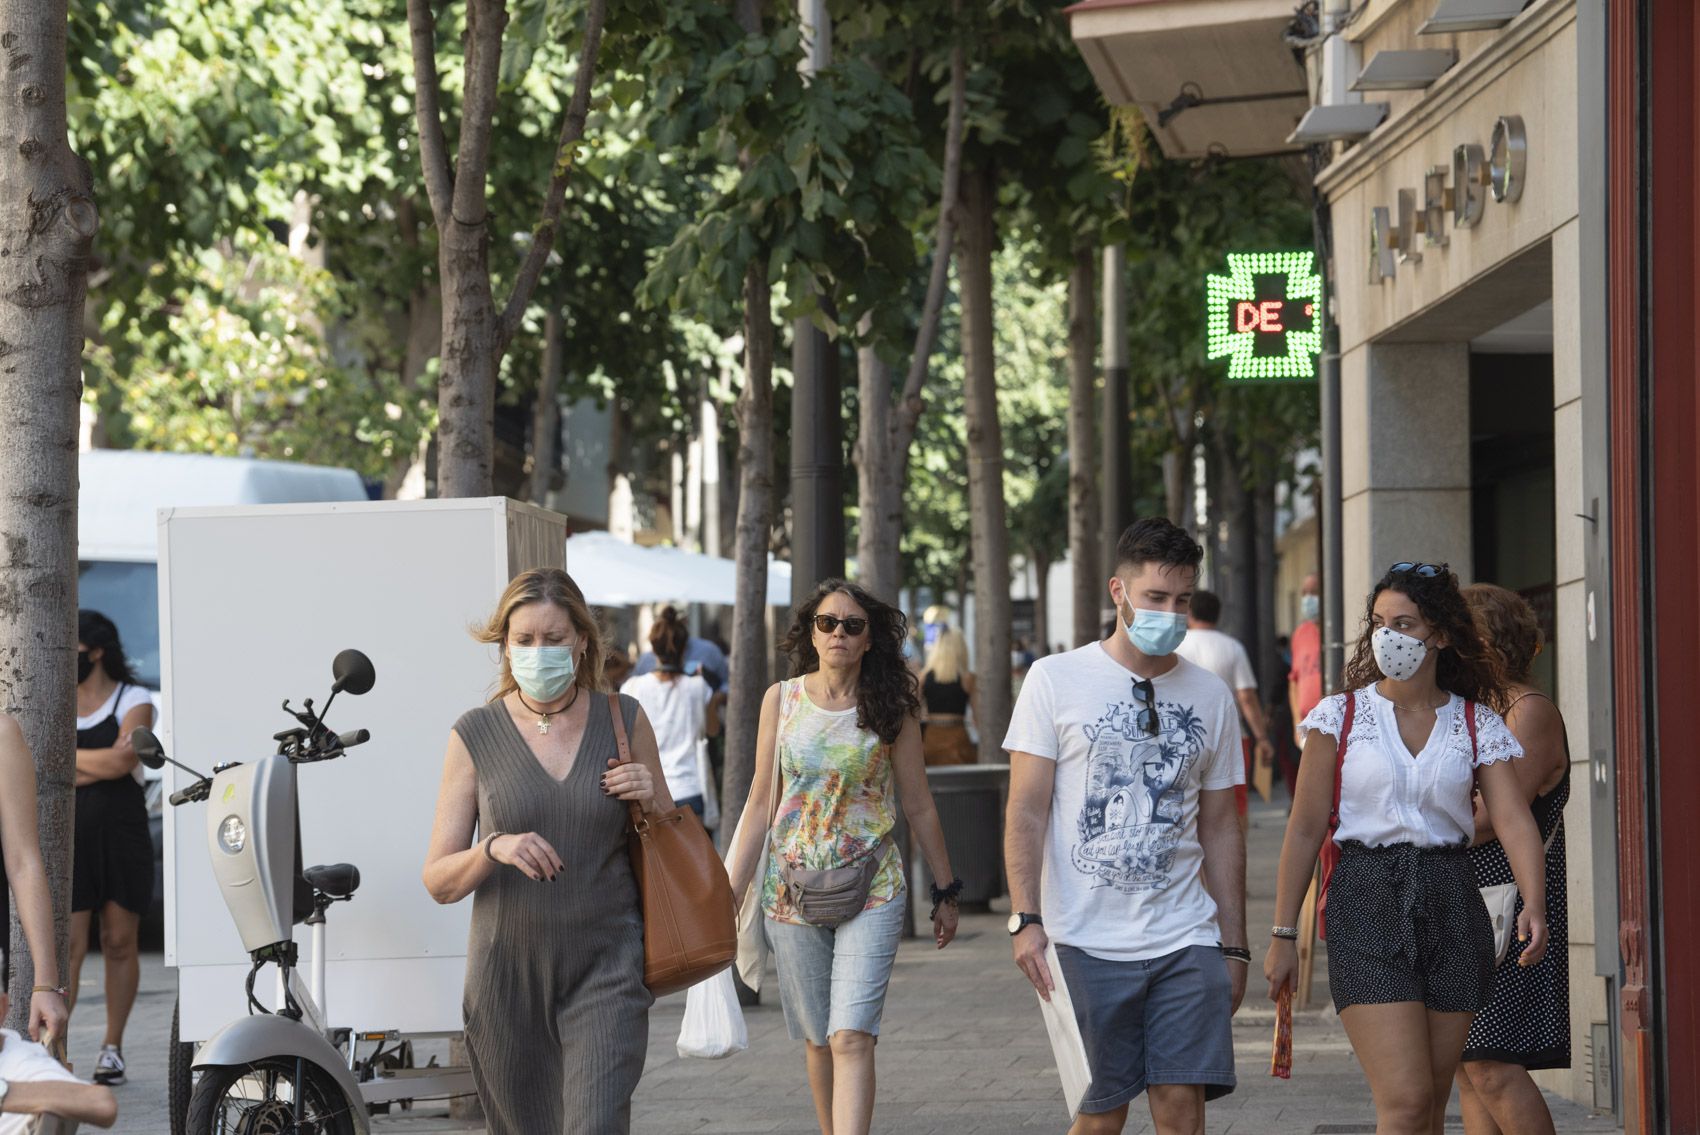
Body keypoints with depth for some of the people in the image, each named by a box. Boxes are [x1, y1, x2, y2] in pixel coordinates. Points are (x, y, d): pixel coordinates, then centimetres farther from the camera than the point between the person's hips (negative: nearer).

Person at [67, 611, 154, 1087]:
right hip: (70, 837, 1)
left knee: (119, 943, 3)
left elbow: (120, 761, -14)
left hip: (122, 834, -1)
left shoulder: (133, 701, 2)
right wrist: (100, 766, -12)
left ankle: (112, 1048, 12)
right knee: (68, 945, -8)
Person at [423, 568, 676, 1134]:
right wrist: (493, 849, -20)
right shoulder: (476, 735, -1)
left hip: (606, 966, -1)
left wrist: (649, 799, -5)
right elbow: (438, 881, 0)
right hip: (508, 968, 1)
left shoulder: (624, 721, 3)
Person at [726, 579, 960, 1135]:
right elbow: (761, 802, 6)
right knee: (818, 1039, 11)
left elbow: (919, 806, 7)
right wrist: (730, 893, 2)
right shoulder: (782, 699, 3)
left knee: (851, 1038, -14)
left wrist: (946, 891, 11)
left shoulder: (891, 708, 0)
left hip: (871, 892, -2)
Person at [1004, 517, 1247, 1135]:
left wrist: (1233, 946, 13)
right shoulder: (1056, 680, 1)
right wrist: (1025, 919, -13)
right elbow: (1026, 811, -2)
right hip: (1087, 943, -2)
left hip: (1185, 942, 2)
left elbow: (1220, 829, 16)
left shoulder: (1210, 696, 11)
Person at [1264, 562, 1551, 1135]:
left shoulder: (1478, 726, 5)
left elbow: (1514, 820, -6)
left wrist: (1534, 906, -24)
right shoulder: (1340, 717, 2)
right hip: (1367, 900, -3)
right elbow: (1305, 829, 4)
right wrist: (1283, 935, 2)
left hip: (1451, 903, 3)